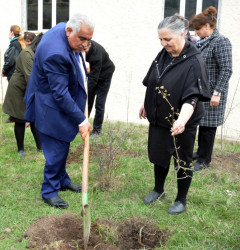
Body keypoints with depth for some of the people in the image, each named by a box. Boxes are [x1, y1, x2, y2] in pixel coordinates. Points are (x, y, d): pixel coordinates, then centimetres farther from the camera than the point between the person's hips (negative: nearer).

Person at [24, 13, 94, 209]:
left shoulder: (64, 29, -4)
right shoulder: (55, 53, -33)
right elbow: (61, 94, -29)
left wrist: (82, 68, 11)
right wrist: (81, 120, -24)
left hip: (62, 104, 10)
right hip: (51, 108, -10)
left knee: (63, 146, 20)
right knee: (57, 150, -2)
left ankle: (62, 180, 37)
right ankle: (49, 191, 16)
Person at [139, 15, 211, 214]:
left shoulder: (194, 61, -20)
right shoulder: (163, 55, 1)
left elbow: (191, 97, -29)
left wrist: (182, 120, -42)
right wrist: (146, 105, 19)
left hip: (181, 123, -6)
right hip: (158, 118, 6)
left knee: (183, 161, 9)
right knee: (158, 155, 19)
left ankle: (181, 200, 28)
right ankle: (158, 190, 41)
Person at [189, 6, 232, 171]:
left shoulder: (221, 42, -14)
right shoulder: (203, 42, 11)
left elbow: (226, 70, -18)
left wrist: (217, 93, -21)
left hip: (212, 93, -8)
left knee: (208, 126, 1)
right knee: (202, 123, 17)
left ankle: (204, 160, 13)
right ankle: (201, 152, 32)